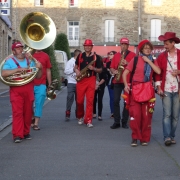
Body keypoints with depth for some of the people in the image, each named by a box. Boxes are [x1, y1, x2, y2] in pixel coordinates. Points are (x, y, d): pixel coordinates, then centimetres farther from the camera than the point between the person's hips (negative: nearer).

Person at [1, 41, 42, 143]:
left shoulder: (30, 62, 16)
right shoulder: (10, 61, 3)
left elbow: (38, 76, 17)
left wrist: (39, 68, -4)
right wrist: (18, 69, -18)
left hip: (29, 91, 4)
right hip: (16, 91, -4)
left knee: (28, 113, 7)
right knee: (17, 112, -10)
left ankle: (26, 132, 18)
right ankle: (17, 135, -11)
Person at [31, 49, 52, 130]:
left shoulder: (45, 56, 6)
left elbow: (48, 71, 10)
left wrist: (50, 84, 10)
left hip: (41, 85, 0)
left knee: (39, 104, -3)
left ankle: (36, 124, 0)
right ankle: (32, 119, 29)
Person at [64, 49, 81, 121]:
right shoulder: (70, 62, -1)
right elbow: (66, 71, -10)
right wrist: (74, 69, -15)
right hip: (71, 83, -4)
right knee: (70, 98, -8)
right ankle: (67, 114, -5)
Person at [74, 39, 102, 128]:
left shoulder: (96, 57, 2)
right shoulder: (80, 56, 10)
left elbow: (100, 70, 4)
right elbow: (75, 67, 18)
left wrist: (93, 68, -15)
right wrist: (76, 71, -4)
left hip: (91, 80, -2)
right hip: (81, 80, 2)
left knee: (90, 101, -7)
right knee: (79, 100, 5)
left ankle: (88, 120, -5)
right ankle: (80, 116, 28)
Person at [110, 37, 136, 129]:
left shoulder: (132, 55, 3)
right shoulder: (116, 55, 14)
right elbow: (111, 67, 14)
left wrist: (127, 63, -19)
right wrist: (114, 71, -7)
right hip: (117, 81, 3)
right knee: (116, 101, -3)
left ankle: (124, 122, 7)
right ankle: (116, 122, 2)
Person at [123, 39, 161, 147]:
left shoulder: (152, 61, 11)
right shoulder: (135, 60, 4)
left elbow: (158, 71, -8)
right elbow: (125, 73, 1)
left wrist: (148, 61, -7)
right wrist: (126, 85, -14)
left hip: (148, 90, 2)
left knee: (146, 115, 2)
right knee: (135, 114, -7)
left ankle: (145, 138, 12)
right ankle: (135, 137, 4)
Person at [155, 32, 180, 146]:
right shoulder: (161, 56, 4)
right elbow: (158, 73, 4)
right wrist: (159, 87, -3)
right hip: (166, 89, 0)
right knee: (167, 114, -7)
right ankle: (167, 137, -7)